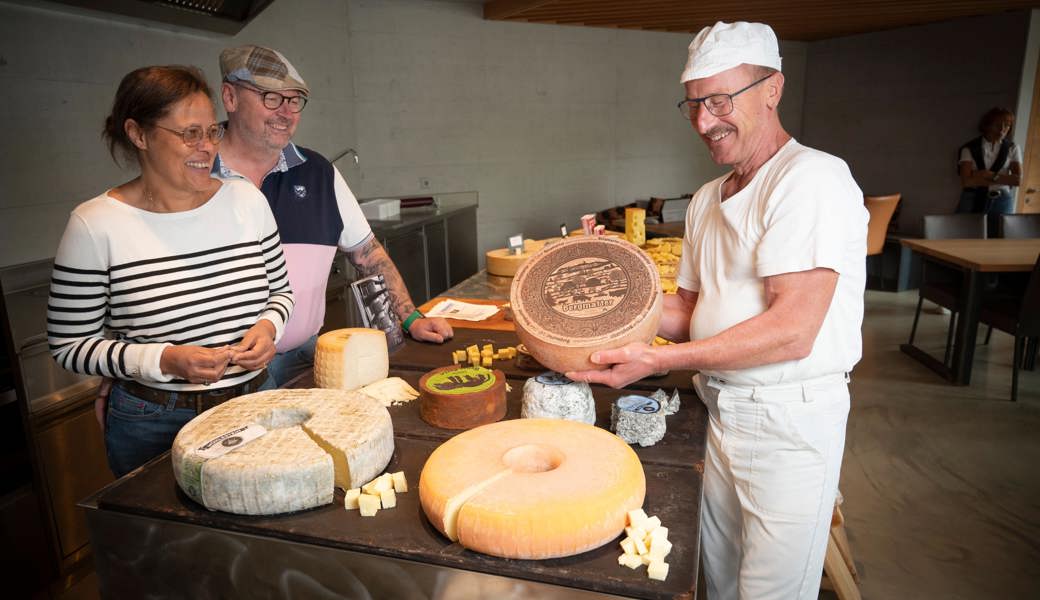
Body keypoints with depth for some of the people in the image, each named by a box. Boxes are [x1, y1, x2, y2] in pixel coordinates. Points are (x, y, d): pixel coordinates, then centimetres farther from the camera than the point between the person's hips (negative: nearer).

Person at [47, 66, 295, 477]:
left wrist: (268, 327, -13)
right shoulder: (95, 225, -12)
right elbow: (69, 345, -7)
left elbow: (280, 291, 8)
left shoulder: (246, 200, -3)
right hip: (154, 426, -3)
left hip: (251, 405, 4)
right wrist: (165, 360, -21)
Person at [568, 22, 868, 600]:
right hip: (724, 411, 7)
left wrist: (659, 360, -25)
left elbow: (792, 330, -24)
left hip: (790, 421, -7)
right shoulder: (707, 199, 10)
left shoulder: (813, 178, -17)